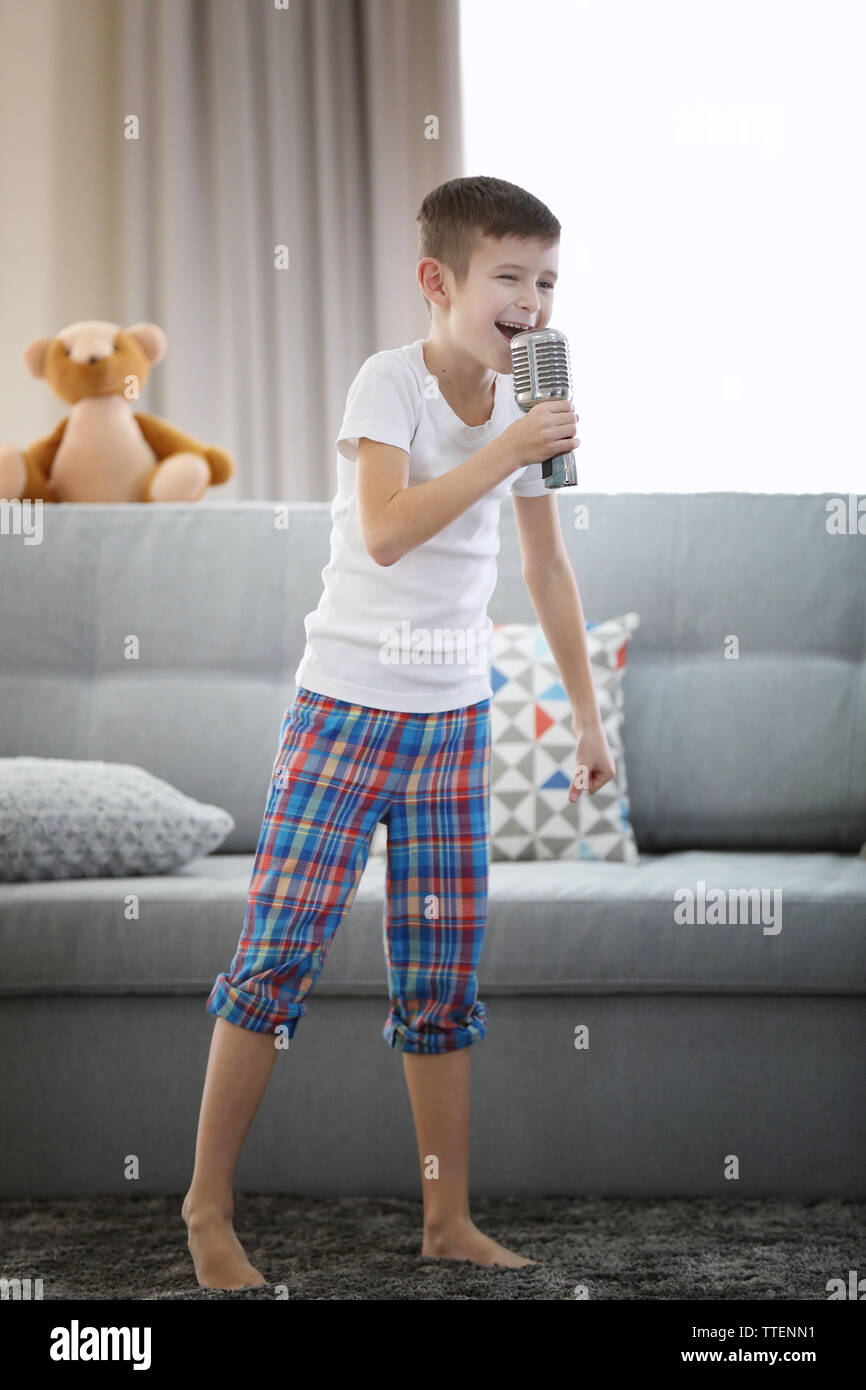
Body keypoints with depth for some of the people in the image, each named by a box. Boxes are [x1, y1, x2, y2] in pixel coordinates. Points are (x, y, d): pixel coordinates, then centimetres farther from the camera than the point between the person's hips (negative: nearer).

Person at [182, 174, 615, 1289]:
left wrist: (586, 709, 17)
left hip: (454, 716, 5)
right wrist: (505, 453, -29)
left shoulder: (526, 404, 6)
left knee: (443, 977, 7)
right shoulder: (390, 382, -12)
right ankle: (208, 1206, 4)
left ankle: (448, 1218, 15)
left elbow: (547, 567, 16)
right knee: (279, 953, -7)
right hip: (346, 704, -5)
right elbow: (386, 529, -28)